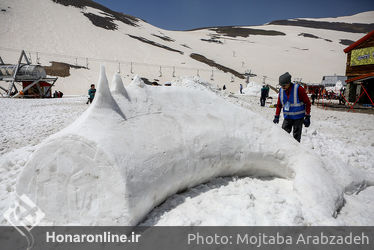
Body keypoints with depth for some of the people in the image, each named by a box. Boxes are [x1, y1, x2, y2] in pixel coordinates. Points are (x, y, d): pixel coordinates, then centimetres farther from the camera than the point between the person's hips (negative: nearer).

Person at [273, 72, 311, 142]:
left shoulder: (298, 89, -13)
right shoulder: (281, 91, 0)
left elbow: (307, 103, -7)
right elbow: (279, 105, 11)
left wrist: (307, 117, -10)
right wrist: (276, 116, 5)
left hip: (298, 117, -4)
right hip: (287, 117, 4)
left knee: (296, 137, 0)